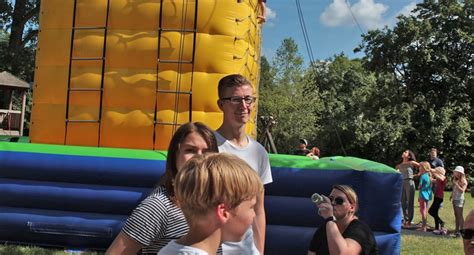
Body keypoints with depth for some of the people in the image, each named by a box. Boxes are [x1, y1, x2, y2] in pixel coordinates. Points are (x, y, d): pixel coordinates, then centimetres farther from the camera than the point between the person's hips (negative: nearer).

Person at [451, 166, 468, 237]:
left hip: (460, 200, -7)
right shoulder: (455, 180, 12)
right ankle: (457, 230, 18)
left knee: (460, 216, -9)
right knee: (456, 215, 12)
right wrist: (451, 195, 11)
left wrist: (456, 184, -22)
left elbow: (462, 190, -20)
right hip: (454, 199, 7)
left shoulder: (464, 182, -9)